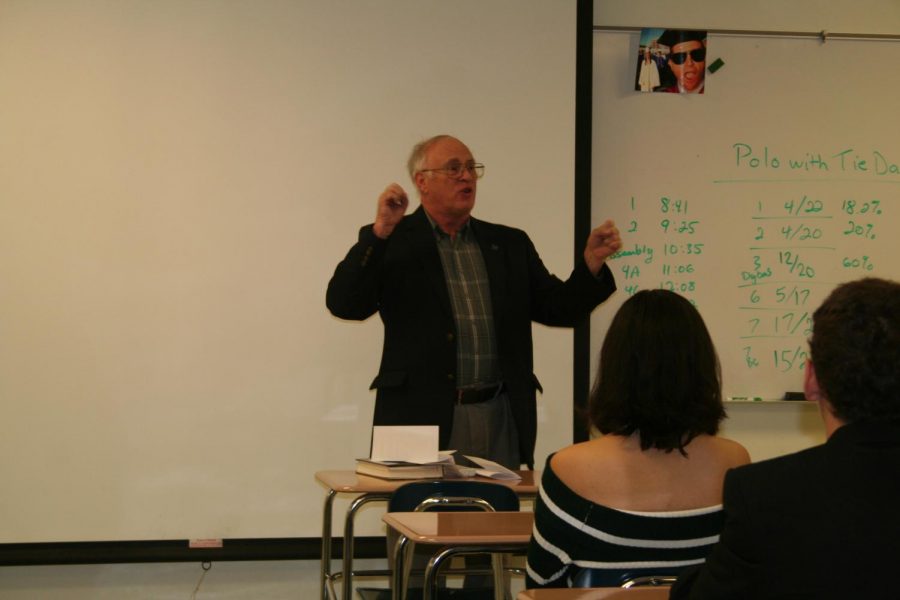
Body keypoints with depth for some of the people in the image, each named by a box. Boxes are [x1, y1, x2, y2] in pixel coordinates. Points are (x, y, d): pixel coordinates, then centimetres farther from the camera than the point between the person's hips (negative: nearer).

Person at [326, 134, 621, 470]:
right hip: (422, 418, -3)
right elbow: (343, 304, -9)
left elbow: (558, 308, 13)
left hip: (501, 421, 4)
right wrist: (379, 231, -18)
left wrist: (592, 262, -4)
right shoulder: (393, 241, 3)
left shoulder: (509, 244, 15)